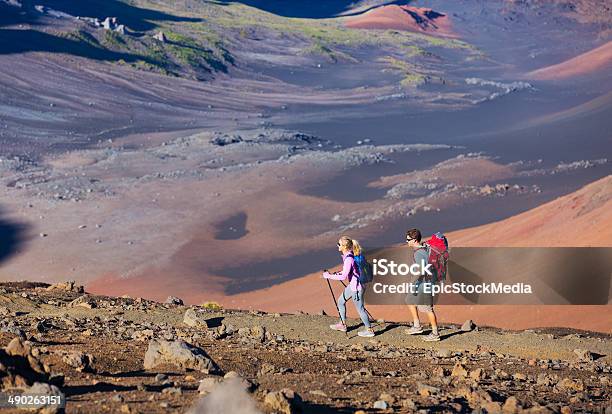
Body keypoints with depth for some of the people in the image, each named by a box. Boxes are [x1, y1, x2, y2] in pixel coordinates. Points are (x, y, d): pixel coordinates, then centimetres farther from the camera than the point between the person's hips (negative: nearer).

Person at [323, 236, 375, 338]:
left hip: (356, 287, -10)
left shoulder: (349, 259, -26)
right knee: (341, 301, 20)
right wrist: (337, 273, 9)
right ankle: (342, 324, 32)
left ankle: (369, 330, 10)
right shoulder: (346, 256, 4)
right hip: (351, 285, 10)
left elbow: (343, 276, -26)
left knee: (360, 308, 0)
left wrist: (329, 276, -18)